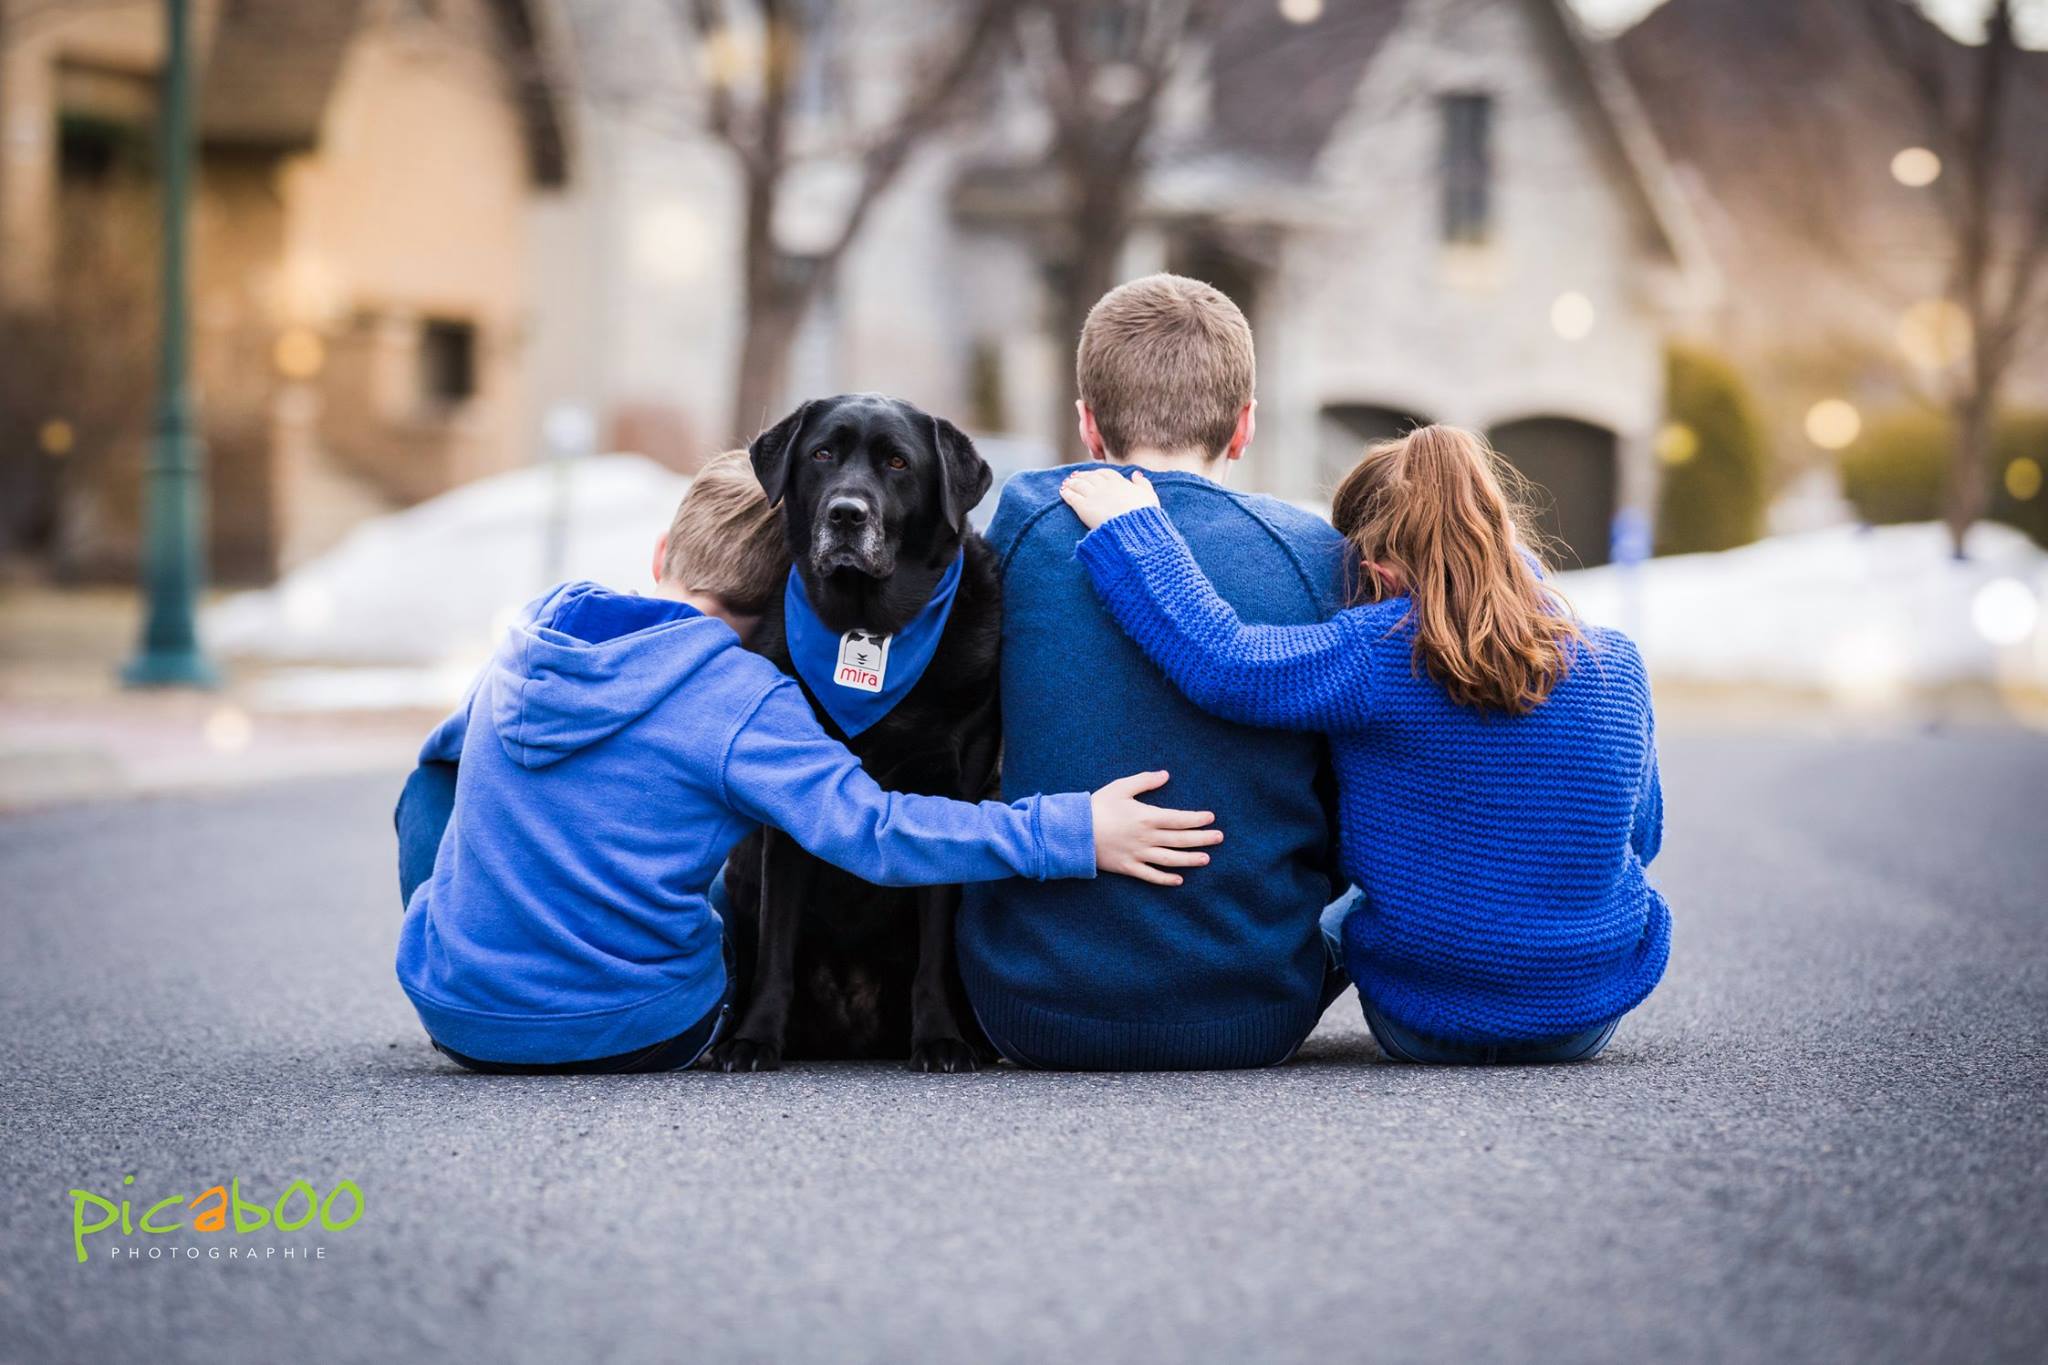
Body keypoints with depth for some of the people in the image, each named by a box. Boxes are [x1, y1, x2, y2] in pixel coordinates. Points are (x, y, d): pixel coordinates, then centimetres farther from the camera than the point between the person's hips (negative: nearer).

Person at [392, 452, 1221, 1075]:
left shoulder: (527, 643, 4)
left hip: (456, 1013, 3)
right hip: (633, 1038, -3)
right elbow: (874, 834, -25)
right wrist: (1073, 833, -26)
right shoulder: (743, 700, -17)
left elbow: (451, 751, 25)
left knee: (430, 782, 30)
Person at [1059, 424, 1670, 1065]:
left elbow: (1221, 662, -31)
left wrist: (1129, 526, -18)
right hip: (1588, 1022, 3)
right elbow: (1642, 835, 8)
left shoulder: (1380, 652, -21)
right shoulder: (1618, 664, -7)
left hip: (1421, 1026, -2)